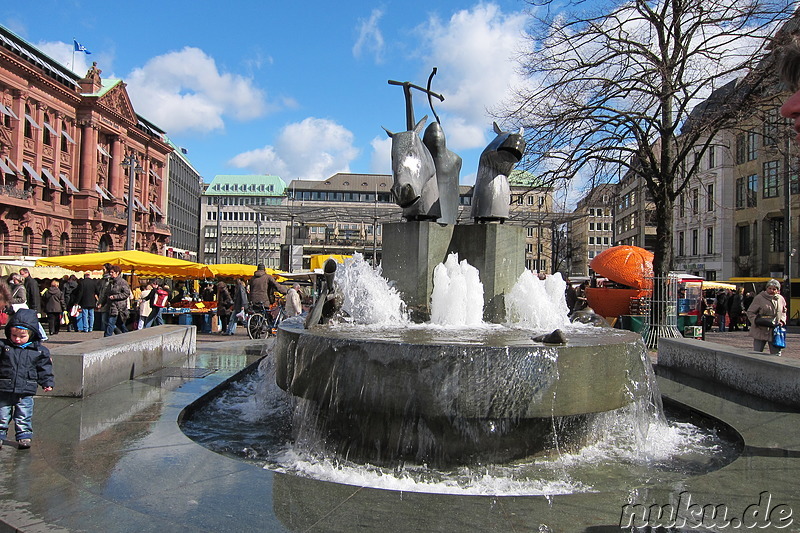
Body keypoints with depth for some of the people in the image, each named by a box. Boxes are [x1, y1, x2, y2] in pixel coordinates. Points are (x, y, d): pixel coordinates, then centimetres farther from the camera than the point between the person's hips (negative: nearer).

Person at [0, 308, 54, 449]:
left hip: (25, 392, 0)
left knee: (23, 417, 7)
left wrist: (48, 382, 3)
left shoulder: (39, 351, 1)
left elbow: (44, 369, 8)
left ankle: (24, 437, 19)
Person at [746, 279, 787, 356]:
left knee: (776, 354, 8)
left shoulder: (781, 299, 7)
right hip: (760, 331, -3)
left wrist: (782, 321, 6)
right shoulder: (759, 298, -5)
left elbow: (783, 312, 24)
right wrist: (756, 321, -17)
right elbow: (750, 312, -2)